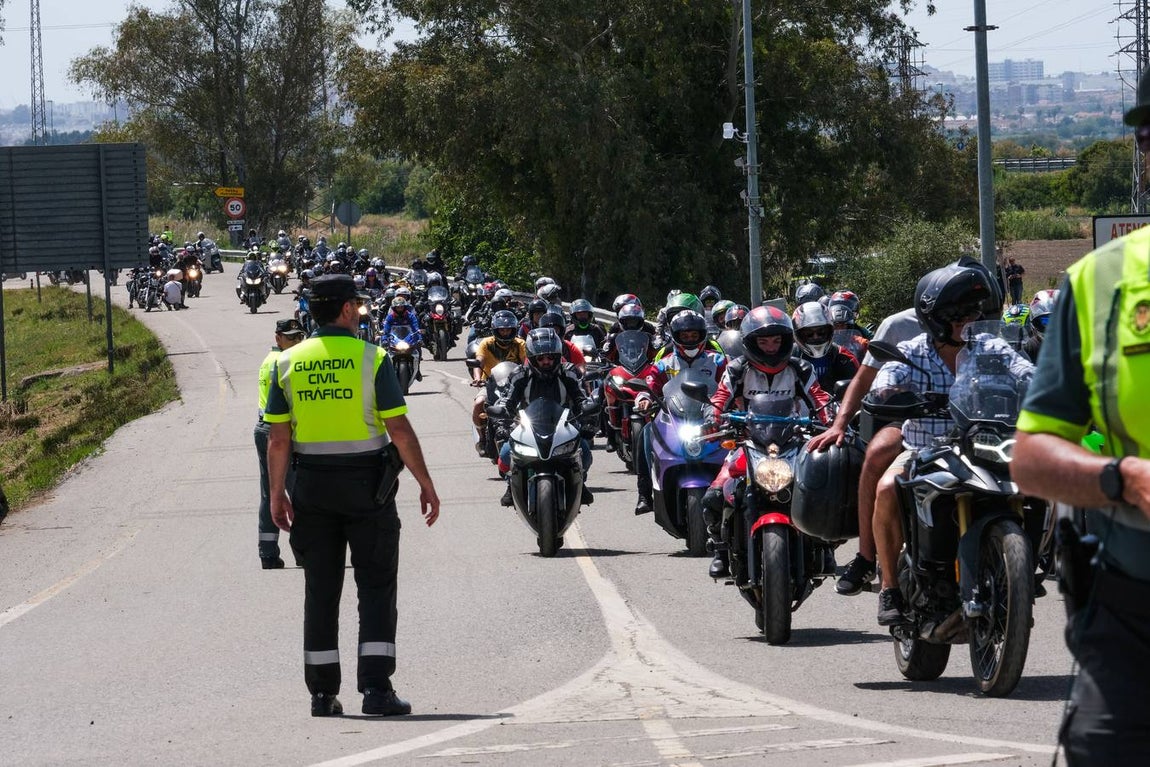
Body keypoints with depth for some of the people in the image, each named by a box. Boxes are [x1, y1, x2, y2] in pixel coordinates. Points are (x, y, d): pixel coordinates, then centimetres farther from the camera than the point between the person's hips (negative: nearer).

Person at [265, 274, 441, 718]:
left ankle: (322, 693, 8)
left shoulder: (288, 363, 2)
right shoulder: (370, 358, -7)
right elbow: (400, 431, -9)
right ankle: (376, 689, -7)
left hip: (312, 485, 3)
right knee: (376, 587, 1)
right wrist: (425, 484, -2)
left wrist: (276, 494, 10)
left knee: (320, 590, 8)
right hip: (366, 482, -3)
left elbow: (278, 438, 1)